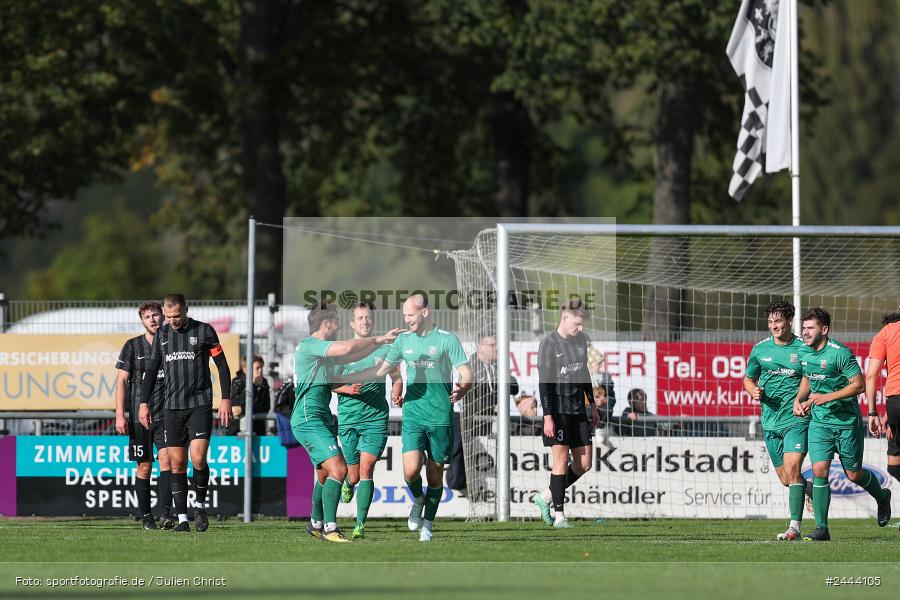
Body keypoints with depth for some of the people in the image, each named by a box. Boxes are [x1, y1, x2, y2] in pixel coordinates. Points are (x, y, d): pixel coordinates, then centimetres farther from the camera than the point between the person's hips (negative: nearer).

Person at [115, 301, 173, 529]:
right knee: (144, 467, 3)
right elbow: (122, 380, 2)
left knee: (166, 459, -16)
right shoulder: (132, 346, 3)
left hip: (166, 415, 1)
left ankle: (166, 513, -20)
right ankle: (146, 516, 13)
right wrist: (120, 415, -6)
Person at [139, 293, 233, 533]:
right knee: (177, 463, 0)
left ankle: (200, 506, 8)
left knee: (198, 458, -15)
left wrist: (226, 399, -4)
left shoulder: (204, 331, -1)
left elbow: (222, 366, 2)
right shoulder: (161, 335, 9)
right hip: (172, 406, 4)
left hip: (200, 405, -3)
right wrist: (144, 403, 9)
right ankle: (182, 519, 3)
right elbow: (151, 370, 15)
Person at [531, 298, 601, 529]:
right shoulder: (549, 343, -10)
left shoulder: (580, 339, 10)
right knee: (561, 461, -6)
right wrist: (547, 417, -17)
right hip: (558, 409, -7)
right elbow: (544, 382, -12)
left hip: (578, 409, 7)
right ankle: (559, 515, 1)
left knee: (584, 464, 5)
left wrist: (592, 405, 22)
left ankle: (545, 497, 20)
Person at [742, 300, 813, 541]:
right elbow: (748, 378, 20)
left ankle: (795, 527, -21)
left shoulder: (803, 349, -3)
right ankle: (812, 490, 41)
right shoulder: (760, 349, 7)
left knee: (792, 468, -20)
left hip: (796, 419, -4)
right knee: (785, 478, 8)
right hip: (770, 420, 5)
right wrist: (754, 391, -2)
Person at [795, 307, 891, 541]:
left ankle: (882, 497, 39)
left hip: (846, 421, -5)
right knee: (819, 471, -10)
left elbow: (859, 385, -16)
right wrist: (799, 400, 5)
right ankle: (822, 528, -7)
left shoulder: (840, 353, -17)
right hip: (819, 422, 5)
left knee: (853, 475, 6)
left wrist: (827, 397, -21)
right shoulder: (804, 352, 4)